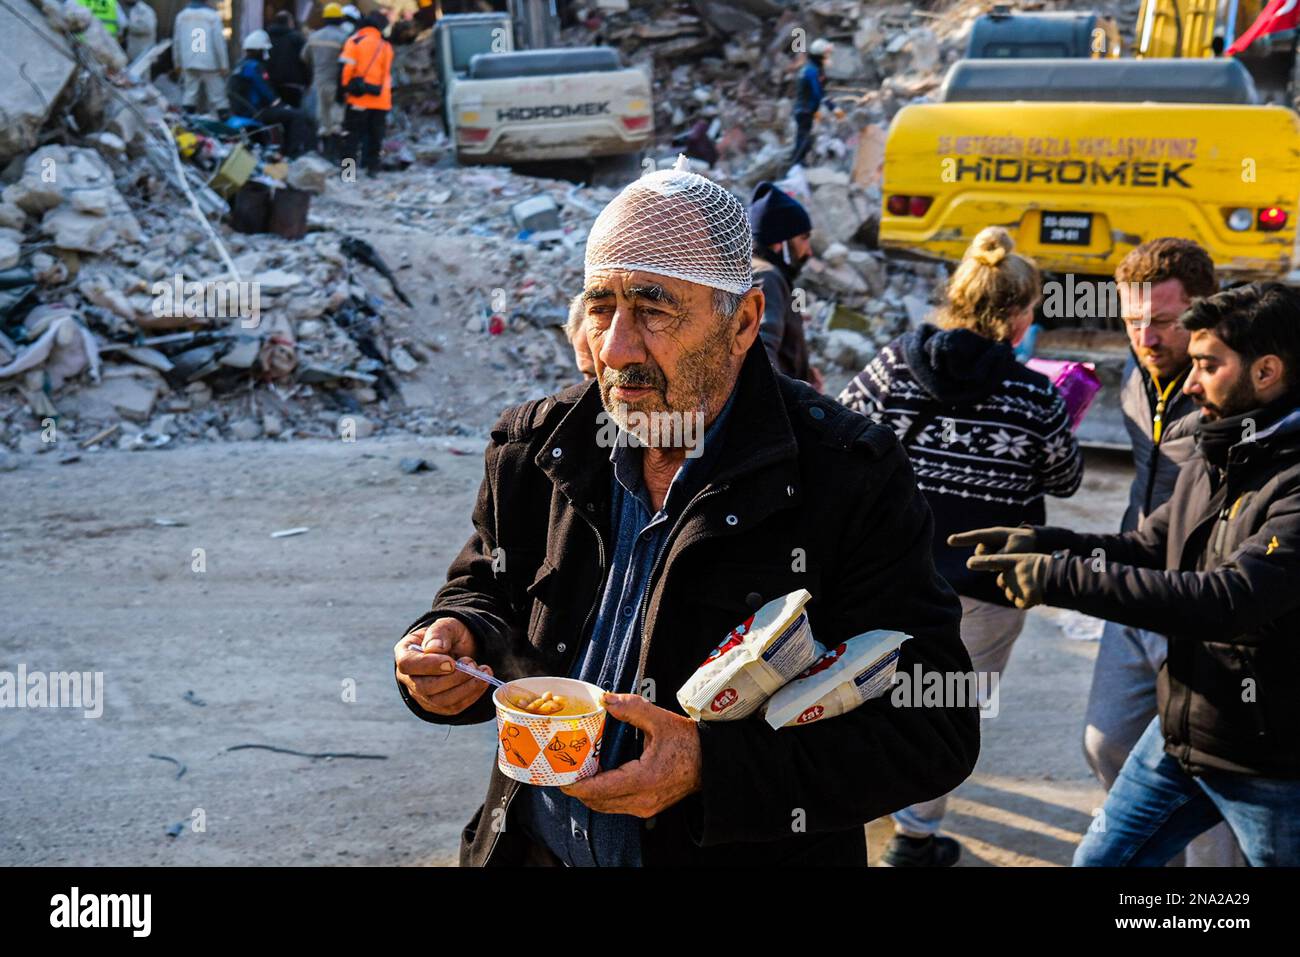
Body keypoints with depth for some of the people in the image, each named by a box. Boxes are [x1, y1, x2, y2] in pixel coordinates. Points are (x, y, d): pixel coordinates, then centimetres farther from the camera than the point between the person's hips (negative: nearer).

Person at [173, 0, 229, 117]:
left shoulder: (181, 16, 8)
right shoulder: (212, 16, -6)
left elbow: (176, 41, 12)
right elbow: (219, 41, -8)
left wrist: (178, 63, 20)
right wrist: (223, 65, -4)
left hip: (189, 63, 4)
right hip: (209, 63, -4)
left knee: (190, 94, 8)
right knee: (217, 94, 0)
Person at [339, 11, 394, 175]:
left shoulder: (355, 41, -3)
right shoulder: (385, 46, 10)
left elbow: (346, 67, -10)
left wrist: (343, 88, -4)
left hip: (359, 98, -3)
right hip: (380, 100, 3)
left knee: (354, 133, 0)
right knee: (375, 136, 11)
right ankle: (372, 166, 11)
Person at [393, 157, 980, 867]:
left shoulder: (853, 478, -21)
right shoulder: (533, 448, -5)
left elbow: (934, 727, -23)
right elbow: (484, 594, 10)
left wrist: (713, 768, -33)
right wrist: (460, 645, -15)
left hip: (748, 852, -4)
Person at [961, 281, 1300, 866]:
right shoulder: (1215, 460, 5)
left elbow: (1229, 599, -34)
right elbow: (1144, 549, 10)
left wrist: (1062, 579, -32)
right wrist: (1039, 544, -9)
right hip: (1179, 731, 8)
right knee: (1099, 859, 17)